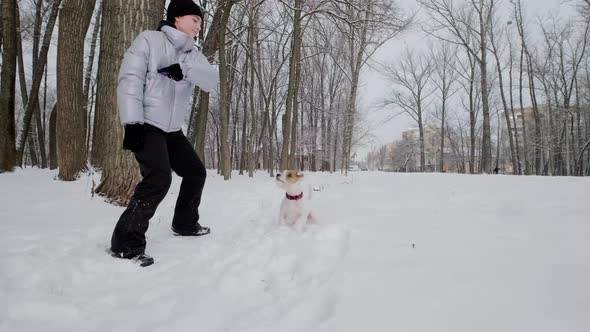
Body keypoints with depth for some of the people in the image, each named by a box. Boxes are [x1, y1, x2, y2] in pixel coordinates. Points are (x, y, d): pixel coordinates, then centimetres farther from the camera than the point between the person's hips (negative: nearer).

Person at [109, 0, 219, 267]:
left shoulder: (191, 54, 12)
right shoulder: (149, 40, -6)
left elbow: (211, 81, -5)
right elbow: (130, 79, -15)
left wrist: (184, 69, -25)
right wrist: (132, 121, -24)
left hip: (172, 129, 8)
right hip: (146, 124, -8)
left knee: (195, 172, 14)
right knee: (159, 179, -23)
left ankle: (185, 224, 33)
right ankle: (126, 243, -13)